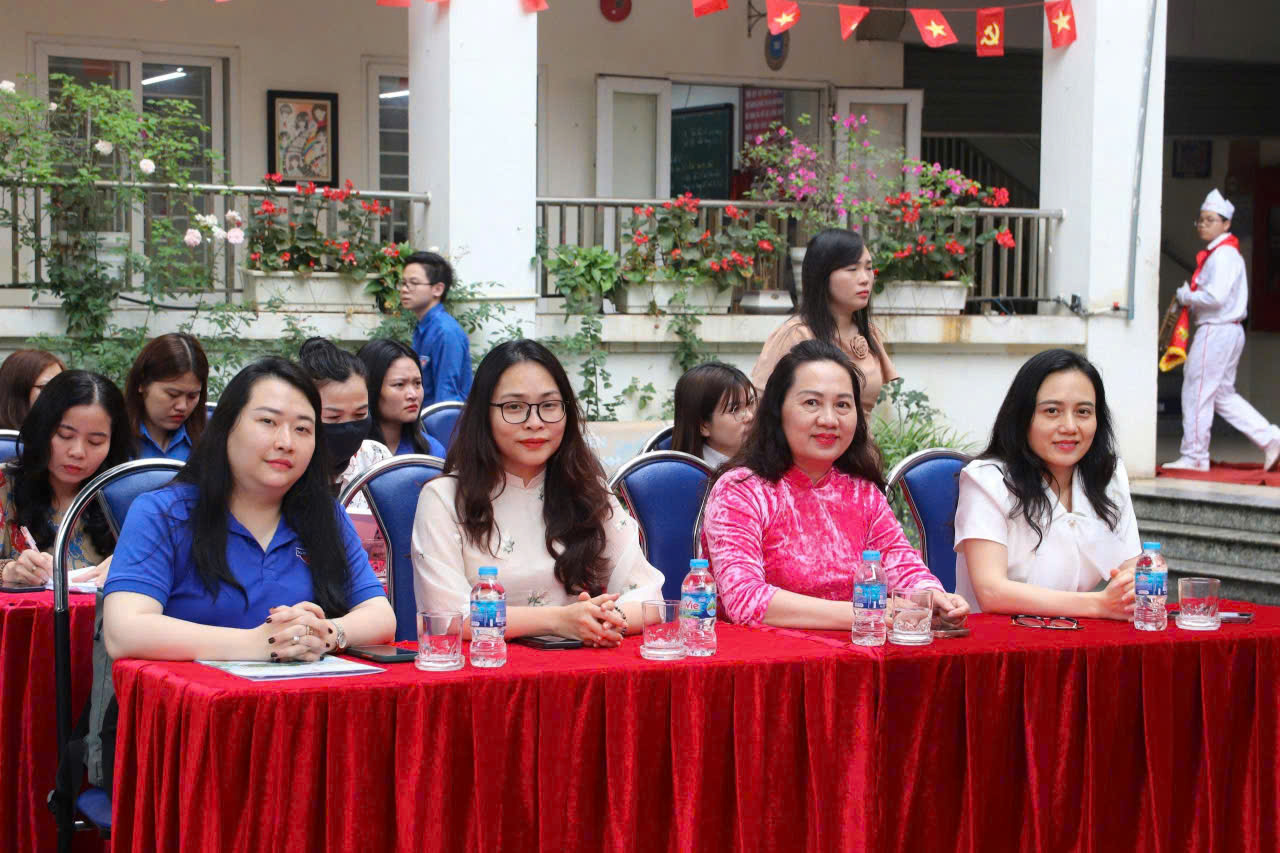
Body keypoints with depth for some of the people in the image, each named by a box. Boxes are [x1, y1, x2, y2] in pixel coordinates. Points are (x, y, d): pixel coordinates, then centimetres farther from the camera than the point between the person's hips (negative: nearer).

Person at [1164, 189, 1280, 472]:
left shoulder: (1223, 254, -15)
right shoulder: (1219, 253, 18)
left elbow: (1216, 297, -24)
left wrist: (1186, 296, -10)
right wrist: (1190, 298, 7)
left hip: (1216, 331, -10)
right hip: (1228, 331, 10)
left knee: (1197, 392, -4)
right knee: (1223, 394, 14)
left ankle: (1194, 456, 2)